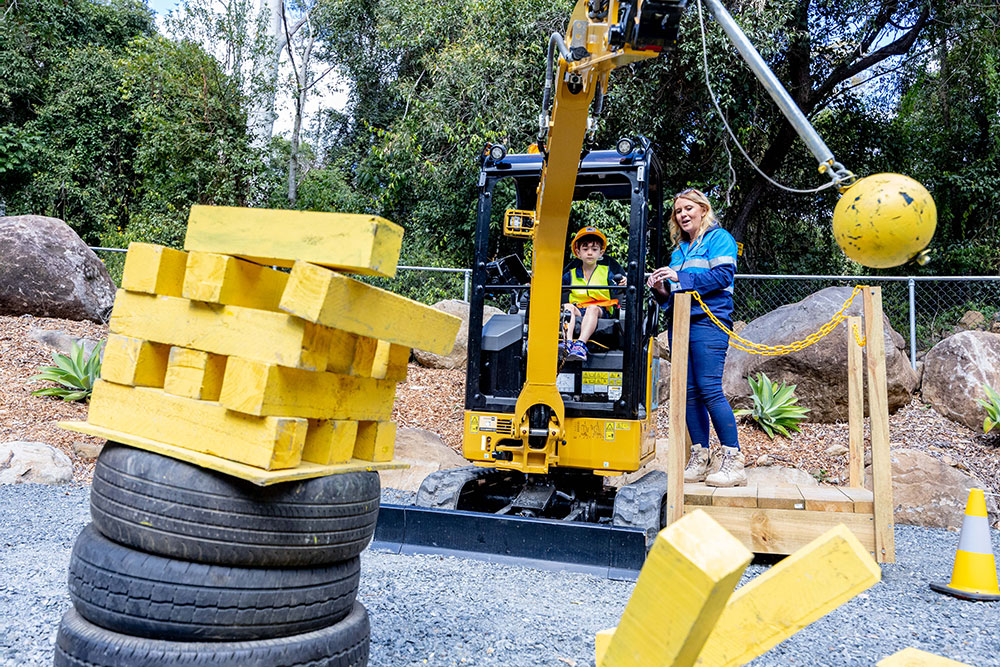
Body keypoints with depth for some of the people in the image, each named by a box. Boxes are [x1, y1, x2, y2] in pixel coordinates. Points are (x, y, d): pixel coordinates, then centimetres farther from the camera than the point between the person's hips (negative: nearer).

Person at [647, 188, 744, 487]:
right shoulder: (678, 250, 25)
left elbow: (722, 276, -11)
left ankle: (733, 460, -8)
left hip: (708, 320, -7)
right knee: (689, 392, 3)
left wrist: (680, 278, -15)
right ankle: (700, 459, 8)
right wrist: (662, 290, 4)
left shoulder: (719, 238, 5)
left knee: (709, 388, -14)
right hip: (680, 323, 7)